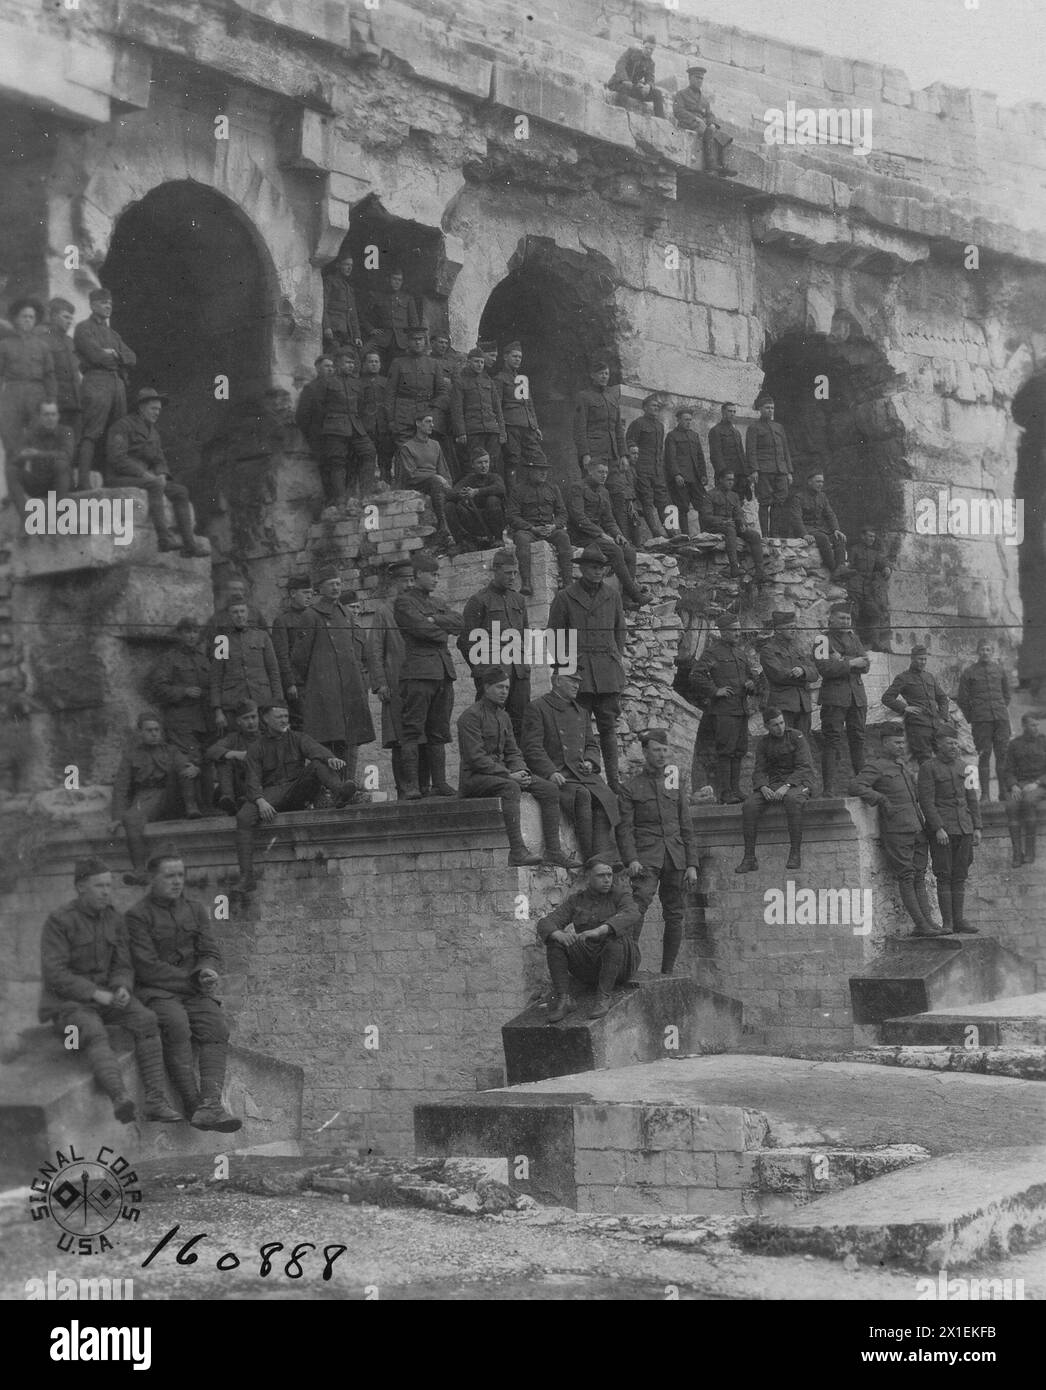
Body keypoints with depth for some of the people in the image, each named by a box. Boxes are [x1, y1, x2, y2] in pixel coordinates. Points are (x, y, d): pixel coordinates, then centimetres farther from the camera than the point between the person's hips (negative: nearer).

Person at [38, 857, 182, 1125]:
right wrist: (97, 994, -25)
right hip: (66, 1002, -6)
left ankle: (156, 1101, -30)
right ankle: (121, 1100, -59)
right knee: (94, 1033, -38)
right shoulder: (59, 922, -13)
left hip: (104, 996, 6)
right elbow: (54, 975, -19)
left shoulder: (114, 920, 6)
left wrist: (122, 990, -17)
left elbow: (122, 968, 6)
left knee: (146, 1020, -24)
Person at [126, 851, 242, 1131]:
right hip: (156, 992, -4)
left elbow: (211, 953, 10)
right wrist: (194, 980, -11)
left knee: (216, 1028, -25)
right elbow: (148, 968, -10)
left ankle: (210, 1105, -41)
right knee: (177, 1025, -34)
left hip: (195, 992, 4)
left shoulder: (196, 910, 15)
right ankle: (193, 1105, -34)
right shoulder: (137, 915, -3)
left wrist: (207, 971, -15)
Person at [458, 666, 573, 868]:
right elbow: (476, 757, -17)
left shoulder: (503, 717, 18)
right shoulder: (471, 715, -9)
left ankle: (553, 850, -12)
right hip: (474, 776, -8)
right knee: (511, 788, -38)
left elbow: (513, 752, 17)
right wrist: (508, 775, -20)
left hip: (502, 773, 8)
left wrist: (520, 771, -6)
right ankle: (517, 851, -43)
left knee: (549, 789, -9)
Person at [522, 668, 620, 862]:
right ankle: (590, 858, -35)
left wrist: (589, 761, 2)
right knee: (582, 795, -34)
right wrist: (550, 772, -20)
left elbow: (592, 744, 27)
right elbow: (532, 748, -6)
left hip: (583, 773, 6)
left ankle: (603, 857, -34)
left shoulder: (582, 712, 26)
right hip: (556, 775, -6)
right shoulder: (537, 708, 3)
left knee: (606, 796, -25)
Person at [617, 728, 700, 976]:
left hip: (676, 857, 4)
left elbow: (687, 826, 14)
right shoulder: (631, 787, 6)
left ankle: (667, 972, 11)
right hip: (646, 857, -3)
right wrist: (631, 859, -14)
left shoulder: (677, 782, 15)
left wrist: (692, 864, 7)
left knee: (674, 914, 3)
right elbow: (624, 828, 1)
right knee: (639, 904, -22)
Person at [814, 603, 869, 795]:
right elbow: (824, 669, -14)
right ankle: (828, 788, -11)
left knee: (858, 739, 6)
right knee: (832, 742, -9)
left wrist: (843, 661, -9)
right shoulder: (823, 640, -1)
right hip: (834, 696, -6)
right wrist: (851, 663, -14)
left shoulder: (853, 636, 17)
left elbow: (865, 664, 7)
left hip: (857, 696, 6)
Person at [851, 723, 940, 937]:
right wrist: (882, 800, -19)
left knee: (919, 877, 6)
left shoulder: (902, 765, 22)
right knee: (906, 878, -7)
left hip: (918, 829, 8)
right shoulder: (875, 767, -2)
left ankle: (928, 920, 5)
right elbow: (856, 786, -16)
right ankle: (920, 925, -8)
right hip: (896, 831, -7)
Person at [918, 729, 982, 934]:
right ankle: (947, 923, -2)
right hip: (941, 830, -5)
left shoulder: (962, 766, 14)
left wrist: (977, 828, 9)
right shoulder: (928, 767, -4)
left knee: (960, 876, 6)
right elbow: (926, 801, -10)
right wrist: (938, 829, -17)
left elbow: (972, 798, 16)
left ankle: (959, 920, 10)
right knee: (944, 876, -4)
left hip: (964, 829, 5)